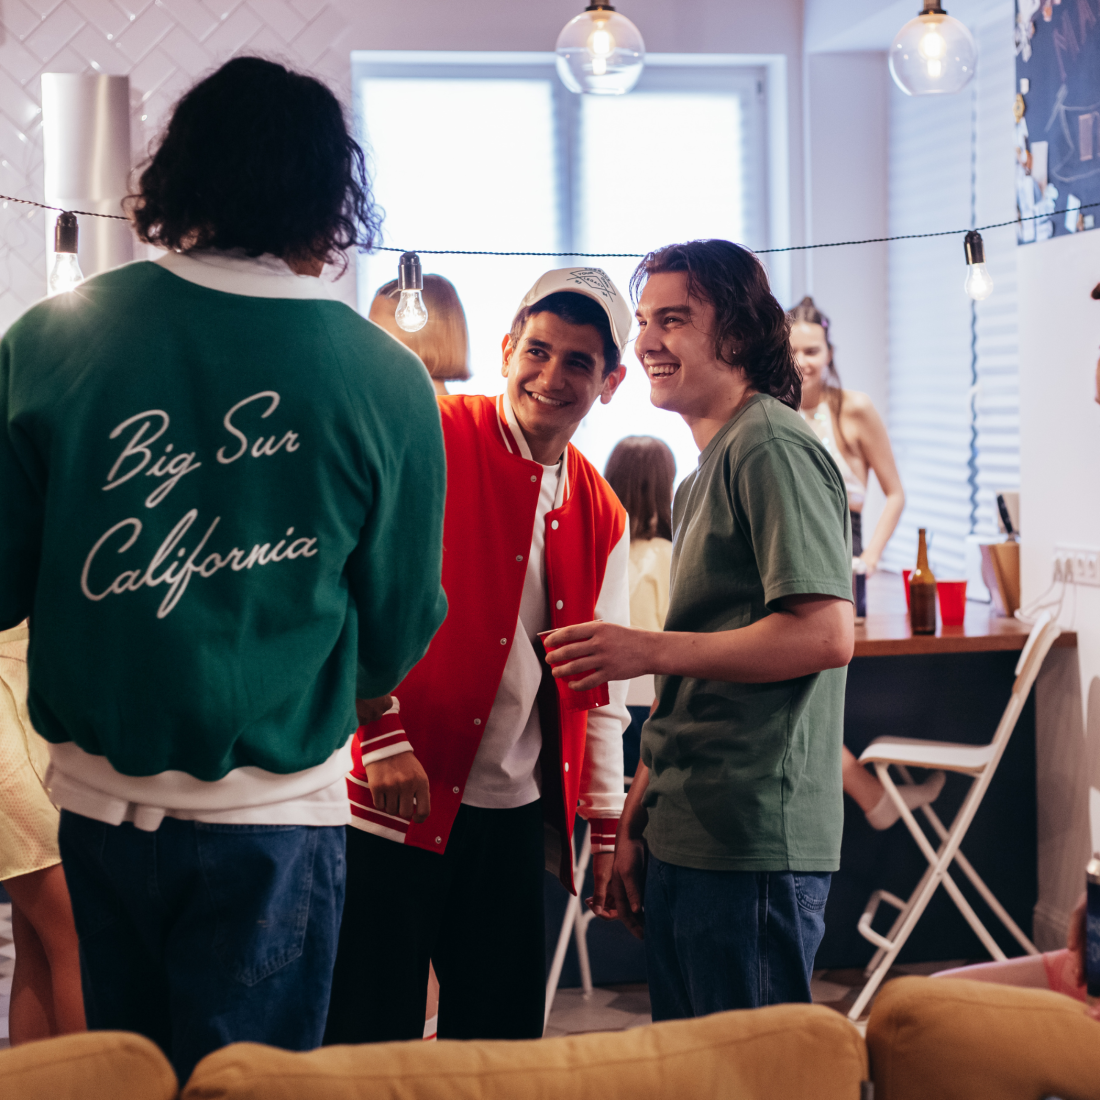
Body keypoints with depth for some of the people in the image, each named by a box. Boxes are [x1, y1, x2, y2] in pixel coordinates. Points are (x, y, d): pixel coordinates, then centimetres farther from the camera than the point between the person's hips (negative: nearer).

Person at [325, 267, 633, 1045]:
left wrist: (606, 820, 17)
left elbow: (601, 685, 17)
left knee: (504, 1036, 10)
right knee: (372, 1038, 1)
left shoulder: (601, 516, 11)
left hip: (512, 813, 6)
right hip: (396, 799, -6)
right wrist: (383, 737, -17)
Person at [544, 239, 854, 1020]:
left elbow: (827, 634, -21)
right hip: (684, 839, 10)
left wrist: (650, 650, -20)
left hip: (753, 844, -10)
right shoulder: (707, 473, 20)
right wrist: (636, 825, 18)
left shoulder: (774, 449, -10)